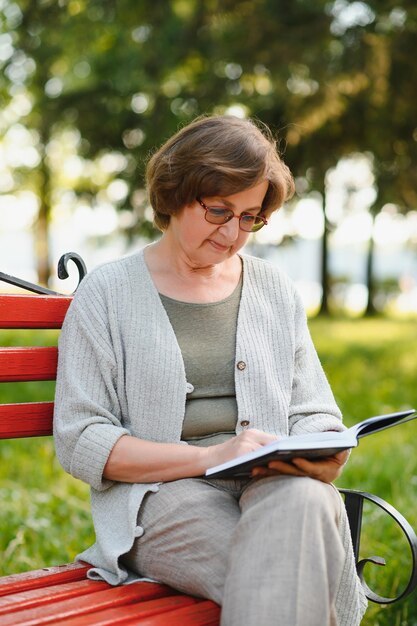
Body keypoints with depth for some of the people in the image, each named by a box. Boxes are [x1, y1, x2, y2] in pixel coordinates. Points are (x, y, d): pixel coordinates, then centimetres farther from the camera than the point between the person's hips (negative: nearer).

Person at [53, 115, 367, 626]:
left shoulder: (275, 290, 18)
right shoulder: (107, 293, 6)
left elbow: (314, 413, 18)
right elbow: (78, 441, -2)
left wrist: (323, 457, -8)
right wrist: (210, 456, -14)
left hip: (279, 484, 4)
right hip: (161, 496, -4)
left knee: (303, 501, -34)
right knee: (291, 571, -35)